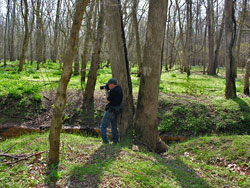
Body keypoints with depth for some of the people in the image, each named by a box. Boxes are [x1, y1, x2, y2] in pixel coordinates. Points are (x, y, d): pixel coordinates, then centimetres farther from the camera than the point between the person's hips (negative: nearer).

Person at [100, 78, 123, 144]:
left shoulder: (113, 91, -21)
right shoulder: (119, 88, 6)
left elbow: (108, 100, -11)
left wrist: (107, 91, -2)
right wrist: (108, 91, 8)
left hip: (110, 111, -9)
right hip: (116, 111, 9)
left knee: (103, 126, 0)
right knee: (114, 127, 18)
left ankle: (105, 141, -6)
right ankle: (115, 140, 20)